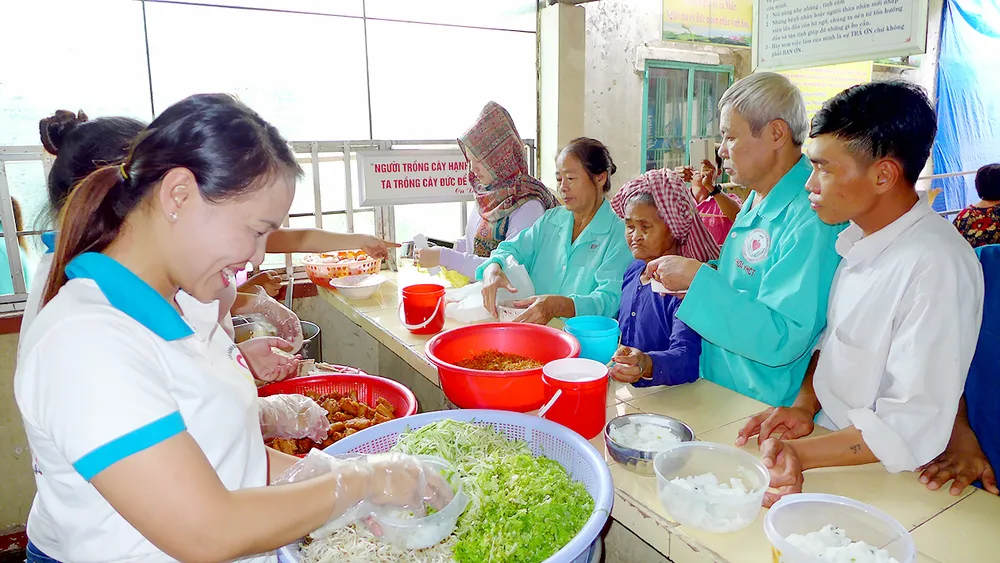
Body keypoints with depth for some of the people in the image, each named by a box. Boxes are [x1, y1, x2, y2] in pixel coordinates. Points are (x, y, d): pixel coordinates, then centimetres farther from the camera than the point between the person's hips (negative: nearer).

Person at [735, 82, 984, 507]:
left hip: (878, 480, -7)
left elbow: (915, 428, -24)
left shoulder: (935, 267, -23)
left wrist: (798, 453, -27)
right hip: (827, 442, 7)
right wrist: (805, 406, -3)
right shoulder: (858, 239, 3)